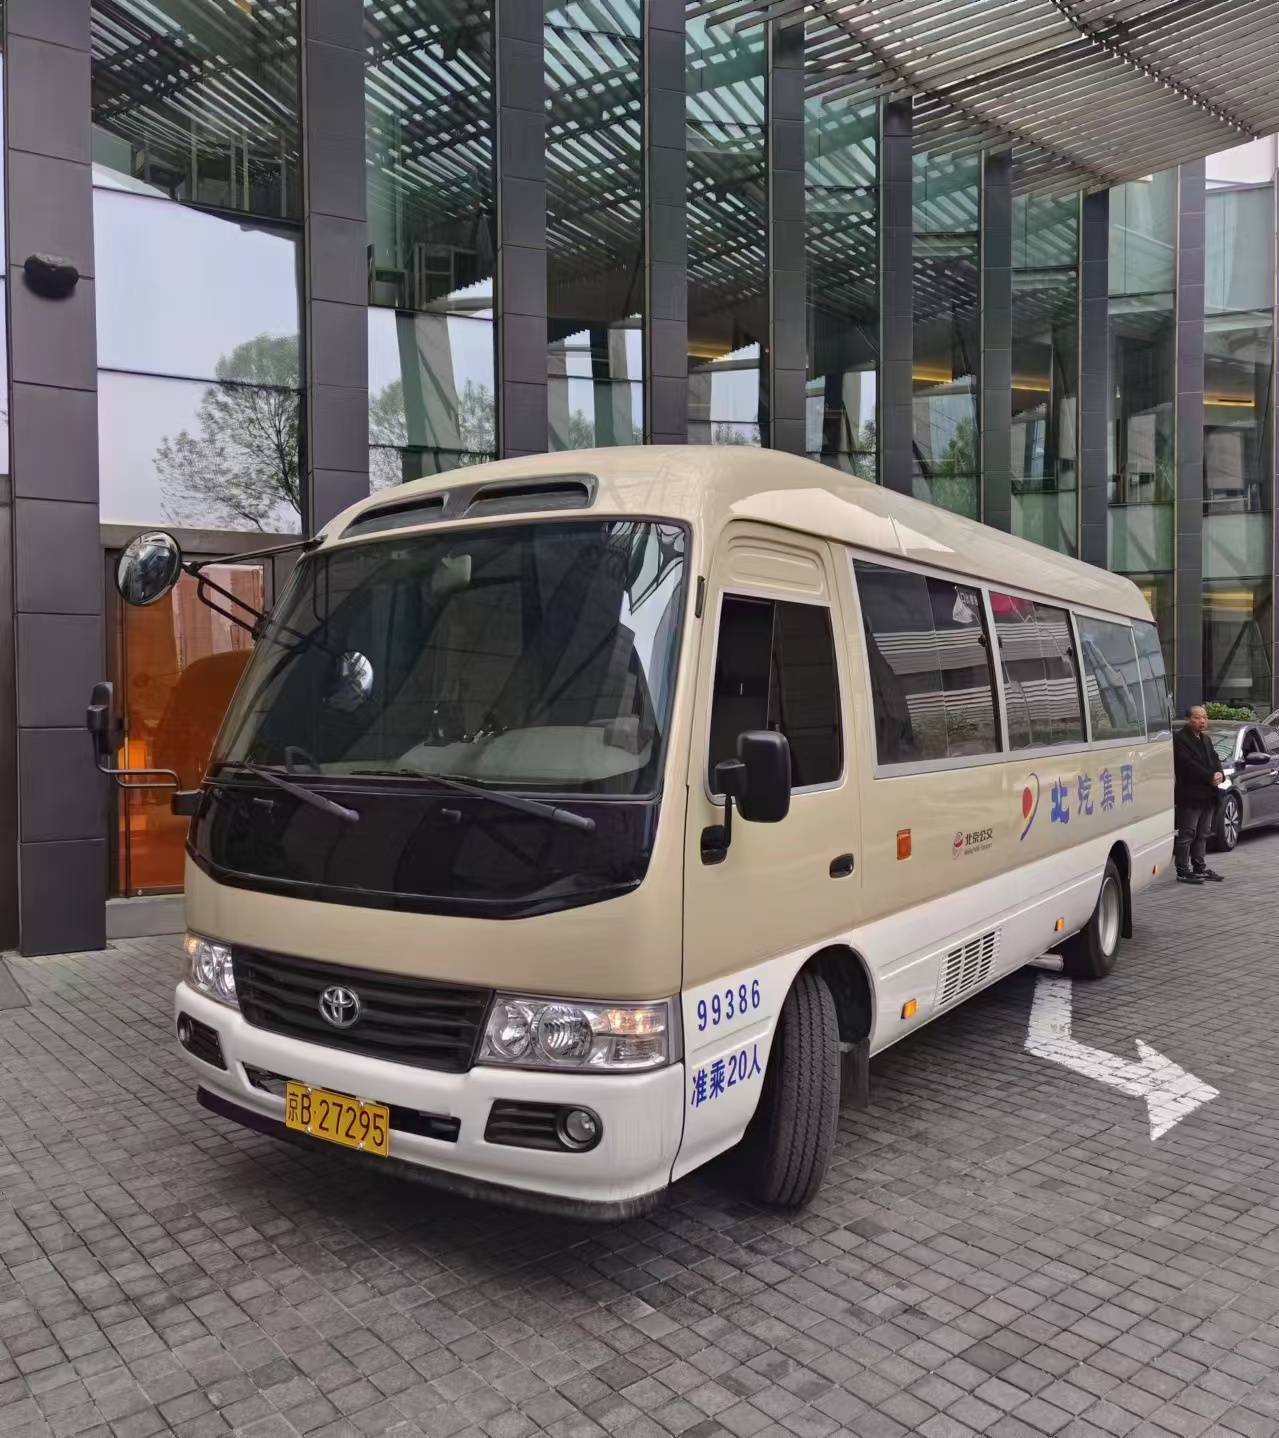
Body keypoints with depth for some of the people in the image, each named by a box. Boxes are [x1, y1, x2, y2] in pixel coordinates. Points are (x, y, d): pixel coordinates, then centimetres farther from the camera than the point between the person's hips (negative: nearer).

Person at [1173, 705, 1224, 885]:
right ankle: (1183, 872, -2)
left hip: (1208, 795, 9)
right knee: (1187, 835, -5)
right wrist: (1211, 777, -19)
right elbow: (1188, 764, -19)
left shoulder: (1206, 739, 19)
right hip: (1189, 795, -9)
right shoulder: (1180, 739, -11)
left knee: (1202, 834, 14)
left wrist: (1219, 774, -7)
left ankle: (1200, 868, 22)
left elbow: (1214, 759, 14)